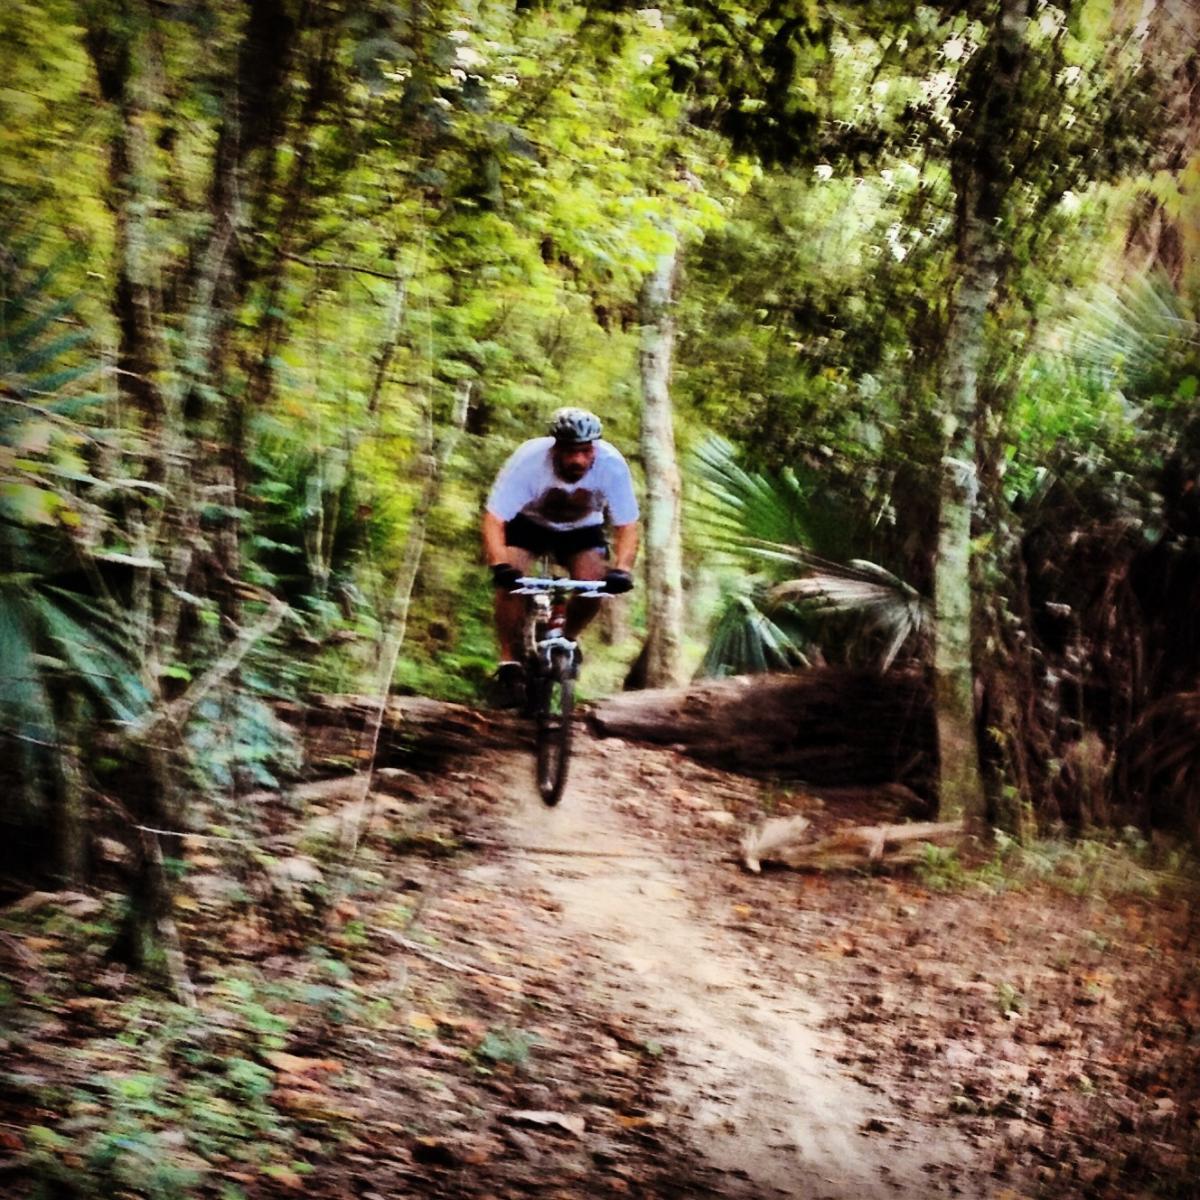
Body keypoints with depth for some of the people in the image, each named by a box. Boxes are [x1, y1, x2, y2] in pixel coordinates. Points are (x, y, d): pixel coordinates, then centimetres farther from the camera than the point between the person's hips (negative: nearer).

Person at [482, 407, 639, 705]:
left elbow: (627, 525, -24)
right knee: (510, 581, -25)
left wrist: (622, 569, -42)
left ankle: (567, 639, 8)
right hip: (528, 522, -1)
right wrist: (500, 564, -52)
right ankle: (510, 662, -11)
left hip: (582, 528, 1)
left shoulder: (612, 465, -31)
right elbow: (494, 519, -35)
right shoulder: (528, 460, -36)